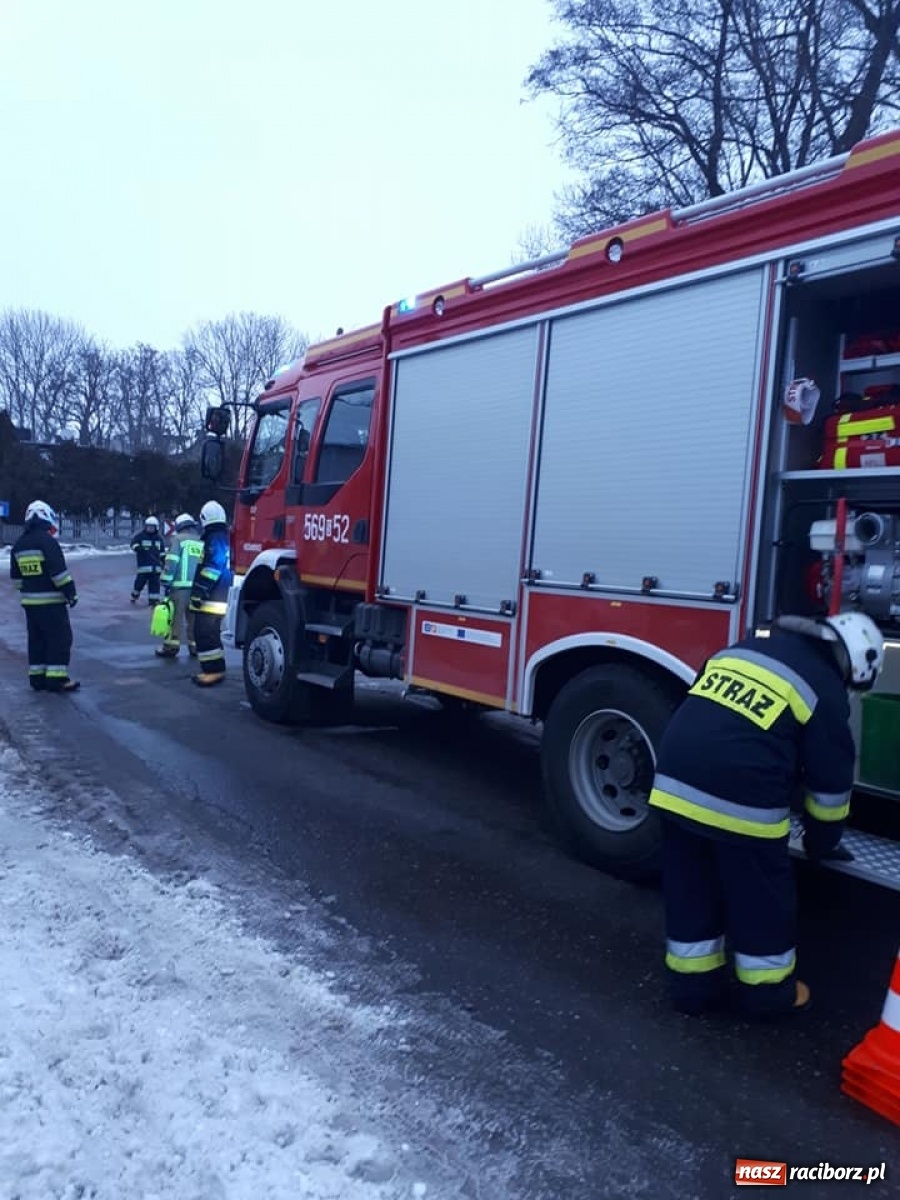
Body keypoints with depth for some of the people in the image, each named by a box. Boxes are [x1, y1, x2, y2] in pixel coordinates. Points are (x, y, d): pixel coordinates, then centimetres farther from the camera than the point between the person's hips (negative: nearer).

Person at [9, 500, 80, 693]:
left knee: (36, 639, 13)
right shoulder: (47, 540, -14)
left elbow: (15, 577, 17)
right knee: (59, 638, -4)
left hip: (30, 601, 8)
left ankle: (37, 677, 16)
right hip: (51, 601, -8)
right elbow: (59, 572, -19)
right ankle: (57, 679, -6)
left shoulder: (18, 545, 11)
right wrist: (71, 593, -13)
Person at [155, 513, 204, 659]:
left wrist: (165, 581, -5)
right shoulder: (202, 542, 15)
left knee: (176, 616, 0)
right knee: (194, 617, 11)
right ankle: (195, 646, 14)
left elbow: (172, 562, -9)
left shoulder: (178, 539, 0)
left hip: (180, 585, -4)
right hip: (198, 587, 5)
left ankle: (171, 647, 2)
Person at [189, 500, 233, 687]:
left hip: (211, 597, -10)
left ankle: (214, 670, -12)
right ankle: (214, 669, 19)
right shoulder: (224, 538, 19)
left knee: (206, 633, -11)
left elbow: (213, 568, -22)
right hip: (219, 596, 10)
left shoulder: (215, 539, -13)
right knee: (208, 632, 15)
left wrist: (200, 591, -21)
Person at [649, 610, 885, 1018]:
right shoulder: (825, 692, 3)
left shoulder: (747, 647, 19)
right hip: (741, 798, -6)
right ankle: (766, 990, 33)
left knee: (689, 891, 19)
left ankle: (692, 983, 32)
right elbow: (831, 780, 10)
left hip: (676, 781, 6)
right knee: (761, 898, 16)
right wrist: (821, 842, 26)